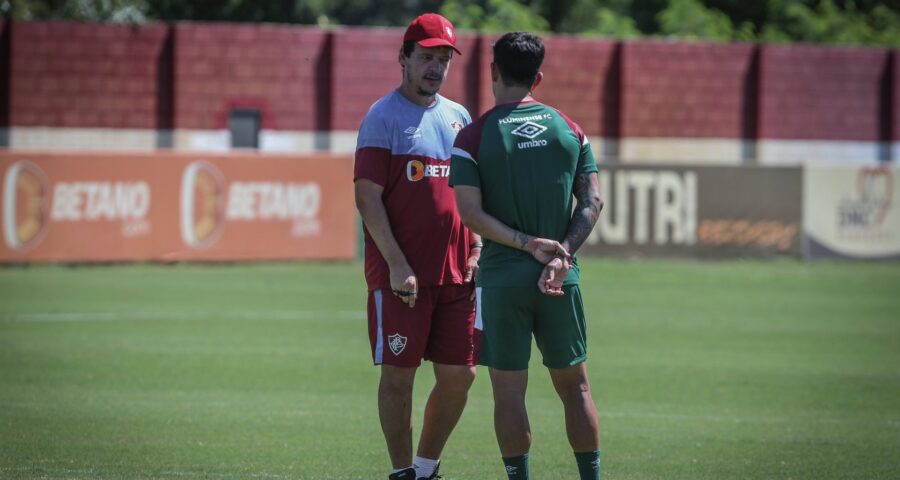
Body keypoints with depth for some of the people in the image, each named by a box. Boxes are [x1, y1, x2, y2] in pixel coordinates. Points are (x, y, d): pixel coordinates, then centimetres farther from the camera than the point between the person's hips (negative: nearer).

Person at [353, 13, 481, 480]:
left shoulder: (458, 117, 15)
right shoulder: (383, 117, -3)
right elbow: (368, 198, -9)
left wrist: (477, 250, 7)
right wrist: (397, 266, -16)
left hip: (456, 273, 6)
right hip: (401, 275, -6)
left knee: (459, 374, 5)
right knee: (398, 375, -1)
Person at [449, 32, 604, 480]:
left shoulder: (473, 136, -3)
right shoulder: (569, 128, 7)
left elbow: (470, 212, -12)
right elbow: (592, 200, 1)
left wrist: (528, 244, -12)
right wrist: (560, 254, -7)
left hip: (501, 276, -3)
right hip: (562, 279, 3)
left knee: (509, 390, 2)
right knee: (574, 385, 12)